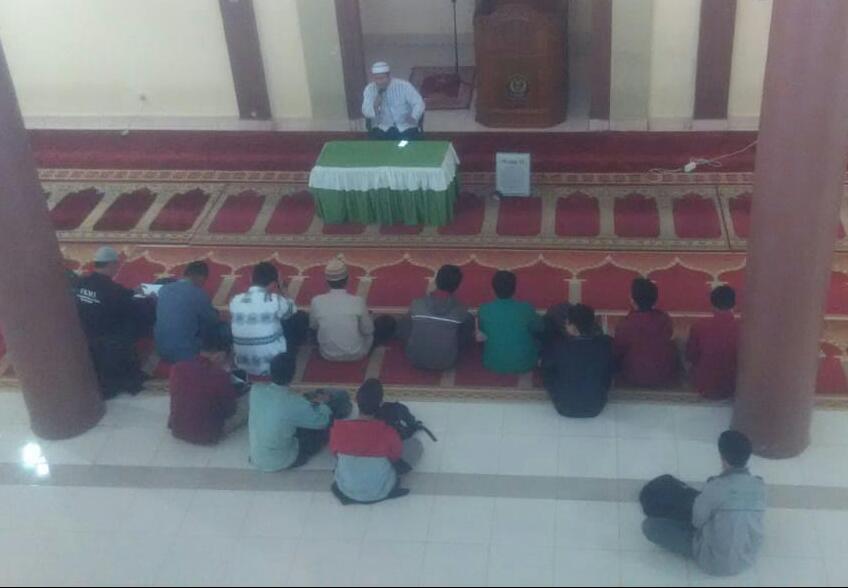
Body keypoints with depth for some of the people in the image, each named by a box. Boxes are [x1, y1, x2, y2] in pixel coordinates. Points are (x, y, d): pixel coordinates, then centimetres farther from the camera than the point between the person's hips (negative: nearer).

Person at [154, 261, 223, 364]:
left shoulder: (164, 289, 3)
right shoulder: (198, 294, -16)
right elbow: (212, 321, 0)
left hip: (162, 351, 7)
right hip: (186, 354, -7)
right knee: (222, 328, 8)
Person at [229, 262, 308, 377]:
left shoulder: (235, 301, -6)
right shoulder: (275, 300, -18)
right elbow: (293, 310, 7)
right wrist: (279, 288, 12)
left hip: (244, 366, 6)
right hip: (275, 364, -6)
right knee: (301, 317, 15)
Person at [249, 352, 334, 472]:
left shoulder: (256, 389, -15)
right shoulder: (294, 402, -31)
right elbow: (323, 421, -15)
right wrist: (320, 403, 9)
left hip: (256, 459, 6)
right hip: (281, 462, -6)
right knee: (325, 424, 5)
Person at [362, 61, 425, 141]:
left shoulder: (404, 86, -6)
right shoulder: (369, 89, 0)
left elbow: (419, 103, -8)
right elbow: (366, 112, -6)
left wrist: (414, 118, -27)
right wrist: (375, 106, -29)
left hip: (405, 128, -1)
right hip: (382, 129, 2)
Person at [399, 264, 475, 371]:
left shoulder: (417, 305, -14)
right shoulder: (461, 312, -16)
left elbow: (404, 334, -1)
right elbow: (467, 340, 1)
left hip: (416, 360, 2)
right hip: (446, 363, -2)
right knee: (469, 320, 12)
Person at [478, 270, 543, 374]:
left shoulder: (484, 309, -16)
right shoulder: (526, 308, -19)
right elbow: (538, 328, 1)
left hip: (493, 364, 1)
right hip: (523, 365, -1)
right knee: (536, 335, 26)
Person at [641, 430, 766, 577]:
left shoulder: (716, 487, -26)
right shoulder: (760, 486, -9)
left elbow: (698, 521, -10)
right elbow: (758, 517, 8)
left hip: (715, 562, -6)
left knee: (650, 526, -5)